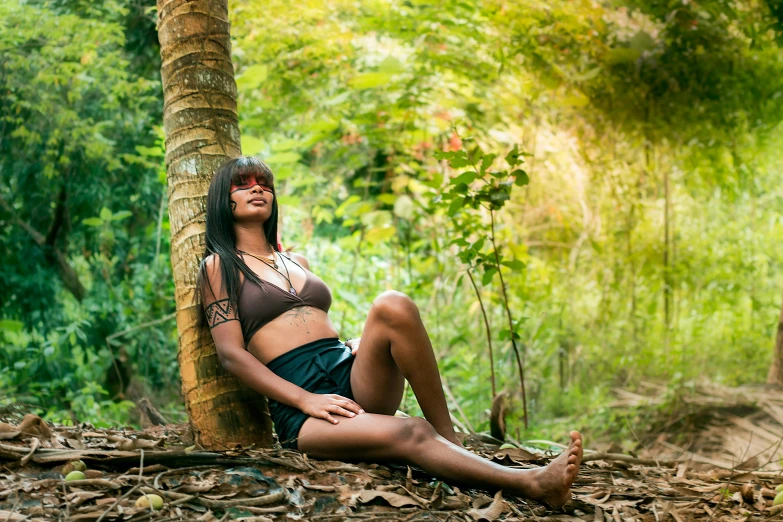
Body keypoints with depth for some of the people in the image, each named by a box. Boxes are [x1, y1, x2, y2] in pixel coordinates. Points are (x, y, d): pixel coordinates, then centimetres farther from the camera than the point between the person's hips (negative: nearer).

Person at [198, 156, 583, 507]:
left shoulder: (297, 262, 26)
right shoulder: (219, 266, 8)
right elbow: (232, 354, -3)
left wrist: (360, 343, 4)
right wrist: (306, 400, -16)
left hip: (351, 376, 5)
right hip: (298, 409, -5)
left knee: (392, 306, -27)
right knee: (411, 433, -34)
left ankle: (449, 438, -22)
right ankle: (533, 484, -48)